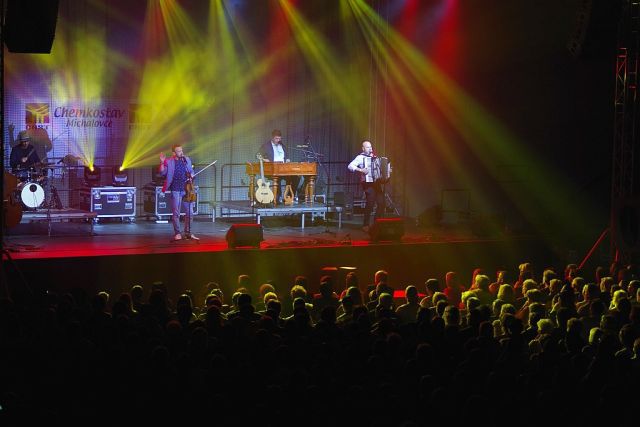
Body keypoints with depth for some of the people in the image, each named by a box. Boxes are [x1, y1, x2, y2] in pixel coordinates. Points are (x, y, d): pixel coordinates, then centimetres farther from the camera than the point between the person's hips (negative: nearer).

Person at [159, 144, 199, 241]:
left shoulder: (187, 160, 8)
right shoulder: (169, 161, -3)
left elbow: (191, 171, 20)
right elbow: (162, 173, -8)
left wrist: (191, 175, -1)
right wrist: (162, 163, -21)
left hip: (187, 189, 4)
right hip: (176, 190, -4)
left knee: (189, 212, 6)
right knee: (176, 213, -1)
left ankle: (188, 233, 16)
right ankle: (177, 233, 8)